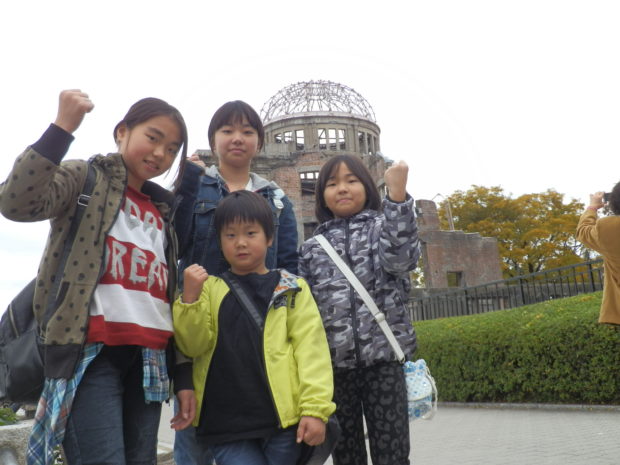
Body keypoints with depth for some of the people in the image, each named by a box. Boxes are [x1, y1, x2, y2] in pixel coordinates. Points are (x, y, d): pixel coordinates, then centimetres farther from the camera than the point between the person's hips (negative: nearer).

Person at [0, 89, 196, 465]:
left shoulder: (162, 212, 20)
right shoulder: (87, 178, 3)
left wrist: (184, 377, 13)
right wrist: (63, 127, -21)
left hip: (149, 361, 6)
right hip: (92, 353, -6)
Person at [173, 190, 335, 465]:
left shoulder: (293, 289, 4)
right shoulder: (209, 288, 8)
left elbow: (311, 348, -2)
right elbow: (193, 346, 0)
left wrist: (315, 409, -11)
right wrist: (190, 298, -14)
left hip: (282, 418, 0)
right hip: (225, 423, 1)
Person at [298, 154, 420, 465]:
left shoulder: (383, 226, 7)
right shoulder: (312, 247, 13)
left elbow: (400, 258, -16)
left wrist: (397, 193, -23)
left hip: (382, 356, -3)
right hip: (333, 362, 3)